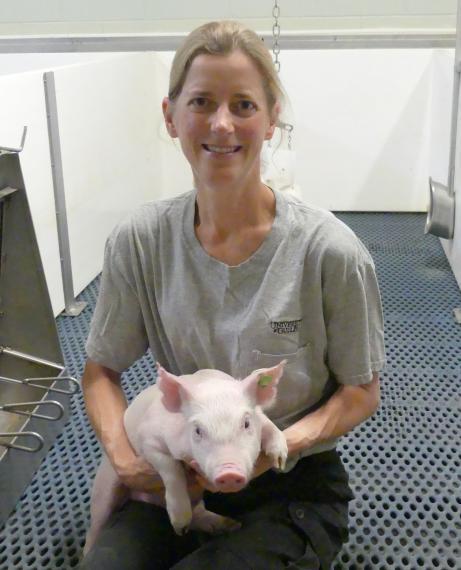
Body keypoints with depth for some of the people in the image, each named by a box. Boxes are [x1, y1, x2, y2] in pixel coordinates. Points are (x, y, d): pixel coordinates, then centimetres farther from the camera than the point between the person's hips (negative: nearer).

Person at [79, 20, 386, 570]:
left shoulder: (331, 252, -17)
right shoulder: (138, 242, -8)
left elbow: (362, 391, -5)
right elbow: (101, 370, 3)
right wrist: (123, 453, -16)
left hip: (293, 486, -2)